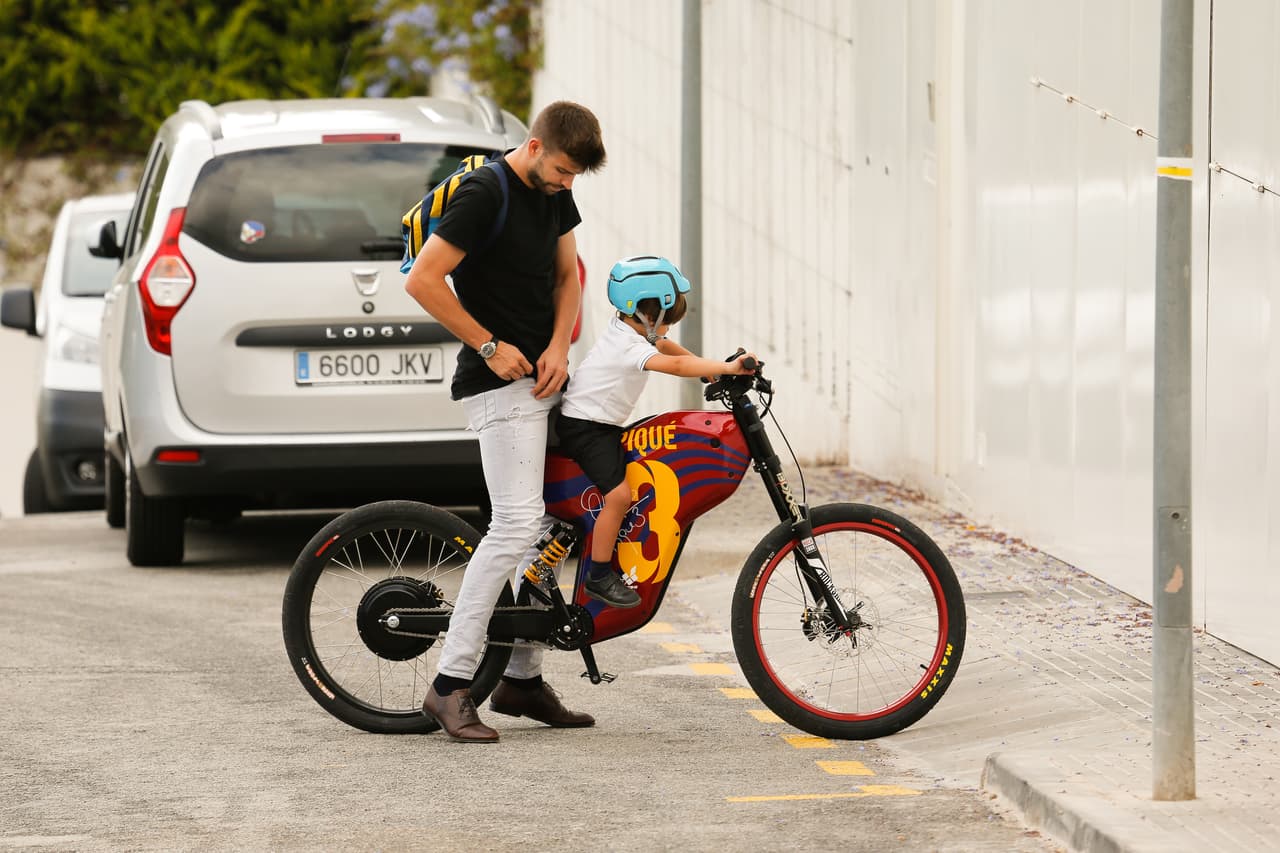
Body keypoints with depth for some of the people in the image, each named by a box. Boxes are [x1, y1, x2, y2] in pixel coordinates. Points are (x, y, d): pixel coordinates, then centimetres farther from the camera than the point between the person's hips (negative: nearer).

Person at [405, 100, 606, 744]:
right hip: (500, 380, -9)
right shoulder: (484, 195, -16)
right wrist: (490, 346, -15)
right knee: (517, 522, -17)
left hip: (544, 378, 9)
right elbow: (423, 280, -18)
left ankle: (522, 679, 17)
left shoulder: (555, 194, 11)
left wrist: (558, 346, 2)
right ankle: (450, 685, -16)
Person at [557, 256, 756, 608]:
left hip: (601, 424, 11)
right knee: (619, 493, -21)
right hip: (585, 427, -11)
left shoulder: (627, 329, 9)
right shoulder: (630, 348, -22)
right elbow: (675, 365, -36)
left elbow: (665, 346, 26)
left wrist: (708, 367, 16)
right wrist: (727, 368, -41)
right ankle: (599, 577, -15)